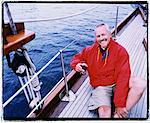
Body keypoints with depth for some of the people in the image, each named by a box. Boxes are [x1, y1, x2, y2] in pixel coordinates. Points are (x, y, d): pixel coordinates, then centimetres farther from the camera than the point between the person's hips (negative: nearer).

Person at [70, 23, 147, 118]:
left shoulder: (120, 51, -8)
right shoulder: (90, 51, 3)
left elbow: (123, 76, -17)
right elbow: (76, 58, 19)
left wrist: (120, 104, -25)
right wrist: (77, 65, -9)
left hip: (118, 84, 1)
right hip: (100, 86, 0)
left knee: (140, 83, -29)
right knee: (104, 110, -32)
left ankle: (118, 116, -28)